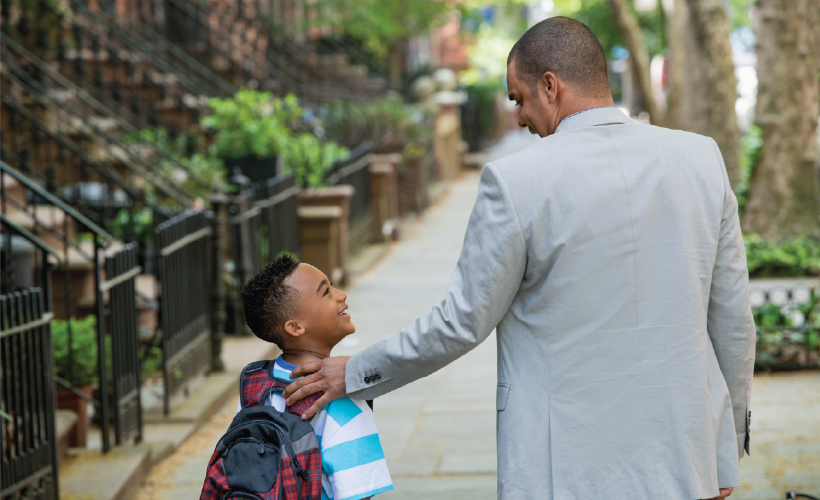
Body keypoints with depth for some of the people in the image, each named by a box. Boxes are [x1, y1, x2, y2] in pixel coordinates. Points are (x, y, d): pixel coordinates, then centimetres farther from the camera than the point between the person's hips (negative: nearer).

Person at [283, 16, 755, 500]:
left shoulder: (517, 180, -12)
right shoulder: (702, 158, 0)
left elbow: (462, 322, -5)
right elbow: (733, 320, 4)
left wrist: (356, 375, 10)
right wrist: (726, 454, 15)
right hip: (682, 461, 4)